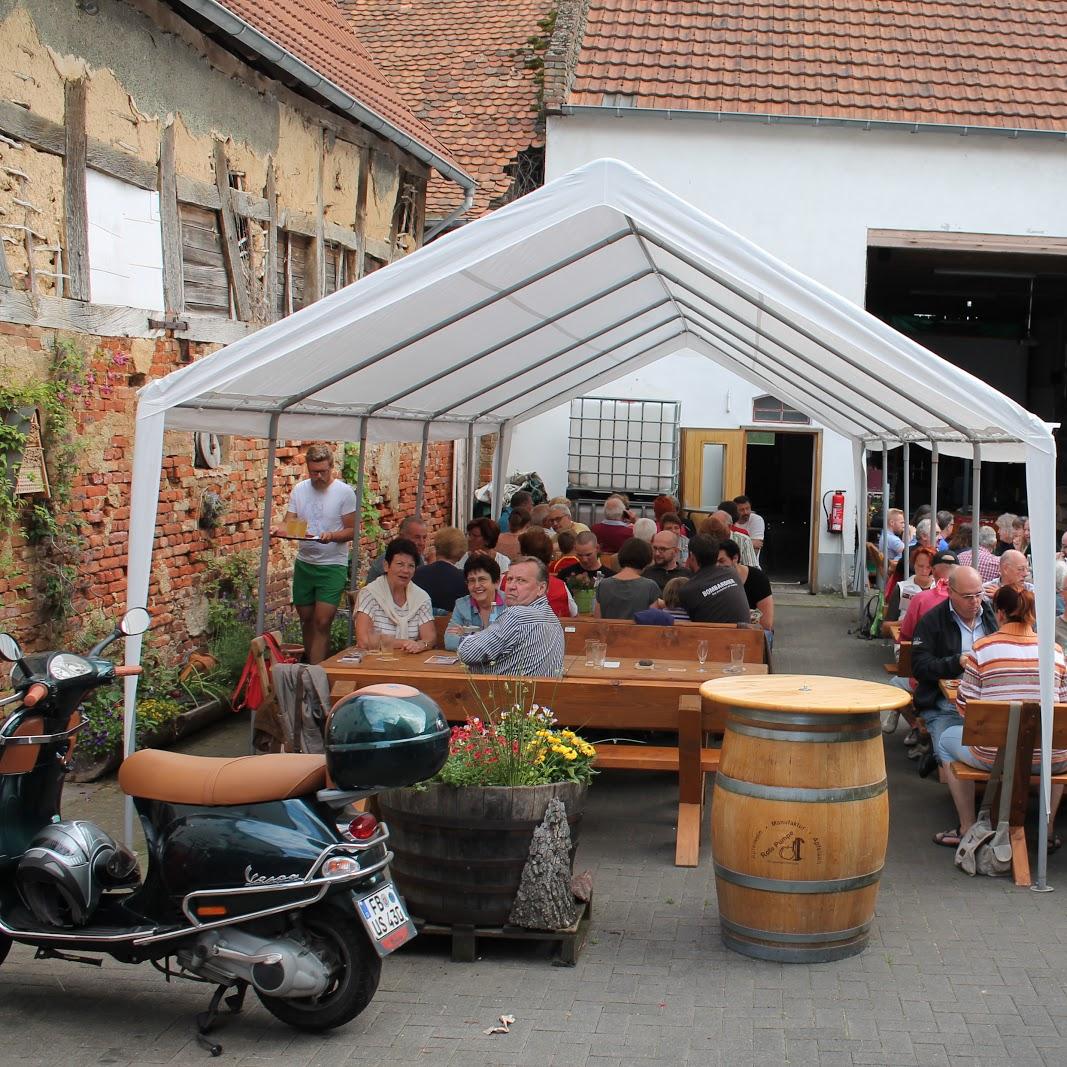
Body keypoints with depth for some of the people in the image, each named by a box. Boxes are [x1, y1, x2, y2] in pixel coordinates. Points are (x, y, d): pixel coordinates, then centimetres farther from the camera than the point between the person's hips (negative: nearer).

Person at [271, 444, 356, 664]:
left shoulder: (344, 492, -8)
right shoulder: (299, 489, 5)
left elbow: (351, 530, -7)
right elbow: (289, 522, 4)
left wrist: (332, 536, -26)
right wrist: (279, 529, -19)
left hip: (332, 565, -5)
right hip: (304, 563, 5)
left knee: (322, 622, -12)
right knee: (306, 618, 13)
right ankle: (310, 665, 28)